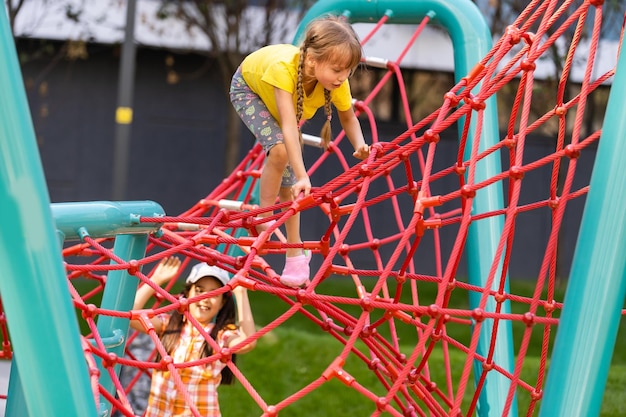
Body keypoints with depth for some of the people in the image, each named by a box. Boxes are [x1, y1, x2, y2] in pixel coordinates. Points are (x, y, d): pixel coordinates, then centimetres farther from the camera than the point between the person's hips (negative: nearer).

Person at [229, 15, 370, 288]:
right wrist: (302, 177, -60)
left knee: (287, 185, 0)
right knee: (279, 150, -30)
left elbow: (348, 118, -16)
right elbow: (289, 127, -53)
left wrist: (359, 146, -36)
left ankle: (294, 253, 12)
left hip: (283, 103, 4)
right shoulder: (283, 68, -48)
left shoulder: (338, 82, -34)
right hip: (249, 87, -4)